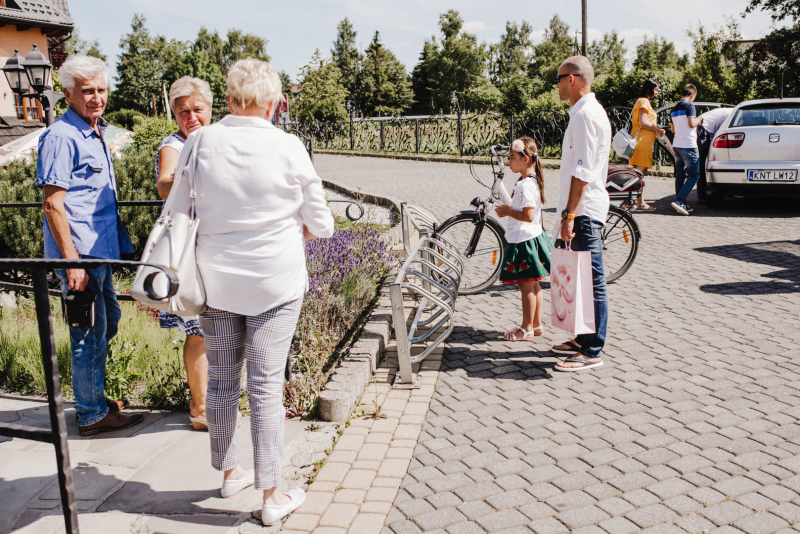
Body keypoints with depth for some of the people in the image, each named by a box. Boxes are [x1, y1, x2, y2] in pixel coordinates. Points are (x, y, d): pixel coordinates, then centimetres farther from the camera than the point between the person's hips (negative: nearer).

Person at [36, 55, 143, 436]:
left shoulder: (96, 134, 14)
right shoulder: (61, 137, -15)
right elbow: (52, 205, -19)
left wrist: (120, 242, 22)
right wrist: (72, 262, -23)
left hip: (102, 249, 10)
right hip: (79, 253, -10)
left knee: (108, 322, 19)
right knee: (89, 333, 0)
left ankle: (96, 398, 35)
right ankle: (92, 414, 14)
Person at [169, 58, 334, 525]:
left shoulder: (201, 142, -4)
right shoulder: (288, 147, -11)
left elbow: (178, 214, 4)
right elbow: (321, 226, -3)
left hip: (217, 279, 3)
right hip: (276, 281, -3)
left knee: (222, 381, 16)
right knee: (267, 385, 2)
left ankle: (230, 473, 33)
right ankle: (272, 495, 11)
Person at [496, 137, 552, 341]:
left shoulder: (525, 185, -21)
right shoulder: (531, 181, 11)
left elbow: (528, 216, -26)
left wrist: (508, 211, -15)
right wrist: (508, 210, 11)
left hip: (524, 241, -10)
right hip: (531, 238, 10)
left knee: (526, 286, 0)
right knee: (534, 285, 15)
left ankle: (527, 328, 9)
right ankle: (536, 324, 25)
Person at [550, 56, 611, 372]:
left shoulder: (586, 114, -15)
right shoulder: (586, 111, 17)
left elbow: (582, 172, -22)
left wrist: (570, 215, -22)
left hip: (584, 211, -11)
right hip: (584, 209, 11)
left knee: (591, 281, -5)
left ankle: (592, 352, 1)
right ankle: (584, 339, 27)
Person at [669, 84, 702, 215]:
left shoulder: (674, 108, 15)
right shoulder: (689, 106, -9)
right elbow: (691, 123, -19)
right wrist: (698, 119, 0)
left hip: (676, 144, 8)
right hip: (688, 145, -8)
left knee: (680, 175, 9)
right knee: (693, 175, -5)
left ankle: (681, 205, 10)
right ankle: (679, 200, -18)